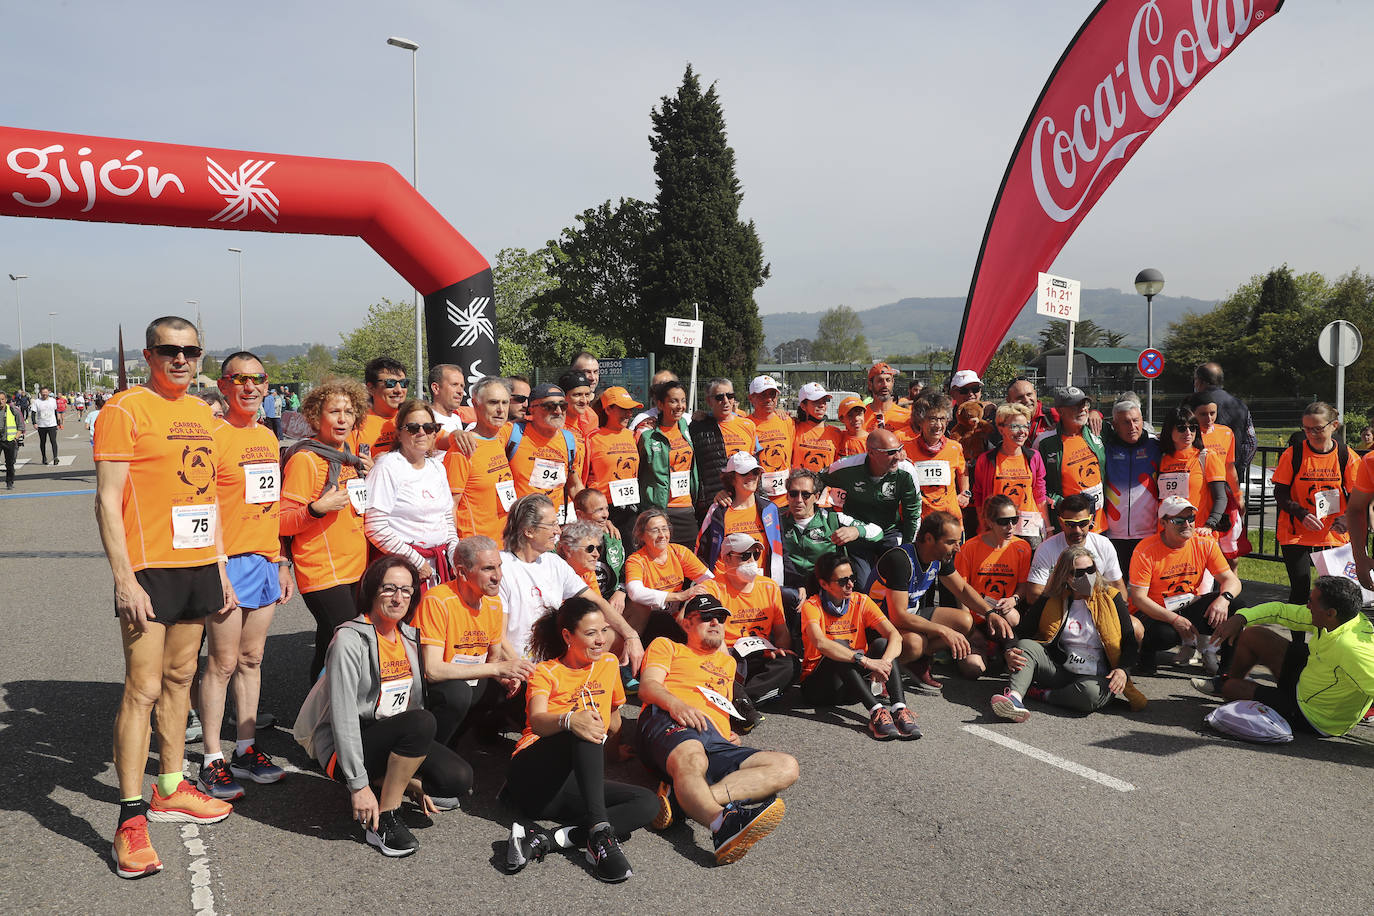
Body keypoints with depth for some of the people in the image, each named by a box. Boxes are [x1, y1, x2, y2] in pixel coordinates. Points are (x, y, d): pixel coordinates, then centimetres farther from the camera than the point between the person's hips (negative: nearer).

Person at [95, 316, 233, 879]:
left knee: (180, 677, 14)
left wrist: (221, 568, 17)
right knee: (143, 689, -7)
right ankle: (130, 817, 0)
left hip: (199, 566, 7)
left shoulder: (202, 413, 14)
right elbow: (107, 500, -11)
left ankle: (170, 791, 26)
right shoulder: (125, 410, -8)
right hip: (149, 570, -7)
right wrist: (124, 579, -17)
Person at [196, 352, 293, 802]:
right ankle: (212, 761, 9)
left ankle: (245, 749, 23)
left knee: (251, 659, 13)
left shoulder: (268, 437, 13)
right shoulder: (213, 435, -9)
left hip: (265, 561, 7)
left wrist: (282, 562, 17)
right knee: (223, 663, -1)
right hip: (229, 562, -7)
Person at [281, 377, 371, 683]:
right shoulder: (304, 459, -8)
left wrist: (369, 481, 13)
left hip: (357, 571, 7)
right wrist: (317, 508, -25)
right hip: (324, 576, -7)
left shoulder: (350, 459, 15)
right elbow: (282, 523, -10)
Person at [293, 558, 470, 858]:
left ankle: (383, 783, 9)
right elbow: (343, 717, -20)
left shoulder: (410, 637, 6)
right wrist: (358, 784, -22)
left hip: (394, 741, 7)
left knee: (459, 779, -16)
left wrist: (415, 777, 9)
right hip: (342, 750, -7)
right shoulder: (350, 639, -16)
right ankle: (384, 820, -18)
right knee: (422, 722, -33)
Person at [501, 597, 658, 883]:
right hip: (532, 774, -5)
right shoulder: (546, 672, 1)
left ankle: (550, 840, -34)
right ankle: (601, 831, -45)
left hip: (571, 786, 5)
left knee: (648, 803, -22)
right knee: (582, 730, -34)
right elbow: (537, 721, -21)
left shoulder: (608, 664, 15)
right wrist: (570, 720, -40)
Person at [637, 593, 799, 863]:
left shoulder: (727, 662, 44)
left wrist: (731, 737, 17)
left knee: (787, 766, -22)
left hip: (718, 743, 5)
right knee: (692, 760, -41)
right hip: (669, 721, -5)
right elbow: (647, 686, 8)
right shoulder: (666, 646, 26)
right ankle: (725, 825, -71)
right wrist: (675, 703, -16)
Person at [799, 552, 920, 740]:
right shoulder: (812, 606, -11)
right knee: (839, 645, -30)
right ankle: (876, 711, -43)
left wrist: (884, 663, -32)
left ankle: (899, 708, -38)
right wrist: (865, 660, -40)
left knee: (882, 643, -18)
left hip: (856, 680, 4)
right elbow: (820, 643, -32)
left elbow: (895, 636, -11)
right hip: (818, 686, -4)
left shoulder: (861, 601, 1)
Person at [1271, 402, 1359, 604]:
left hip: (1334, 535, 2)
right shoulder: (1293, 454, -5)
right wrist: (1302, 514, -18)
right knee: (1300, 591, -5)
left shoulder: (1346, 457, -2)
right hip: (1296, 534, -1)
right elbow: (1280, 494, -1)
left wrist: (1346, 519, -17)